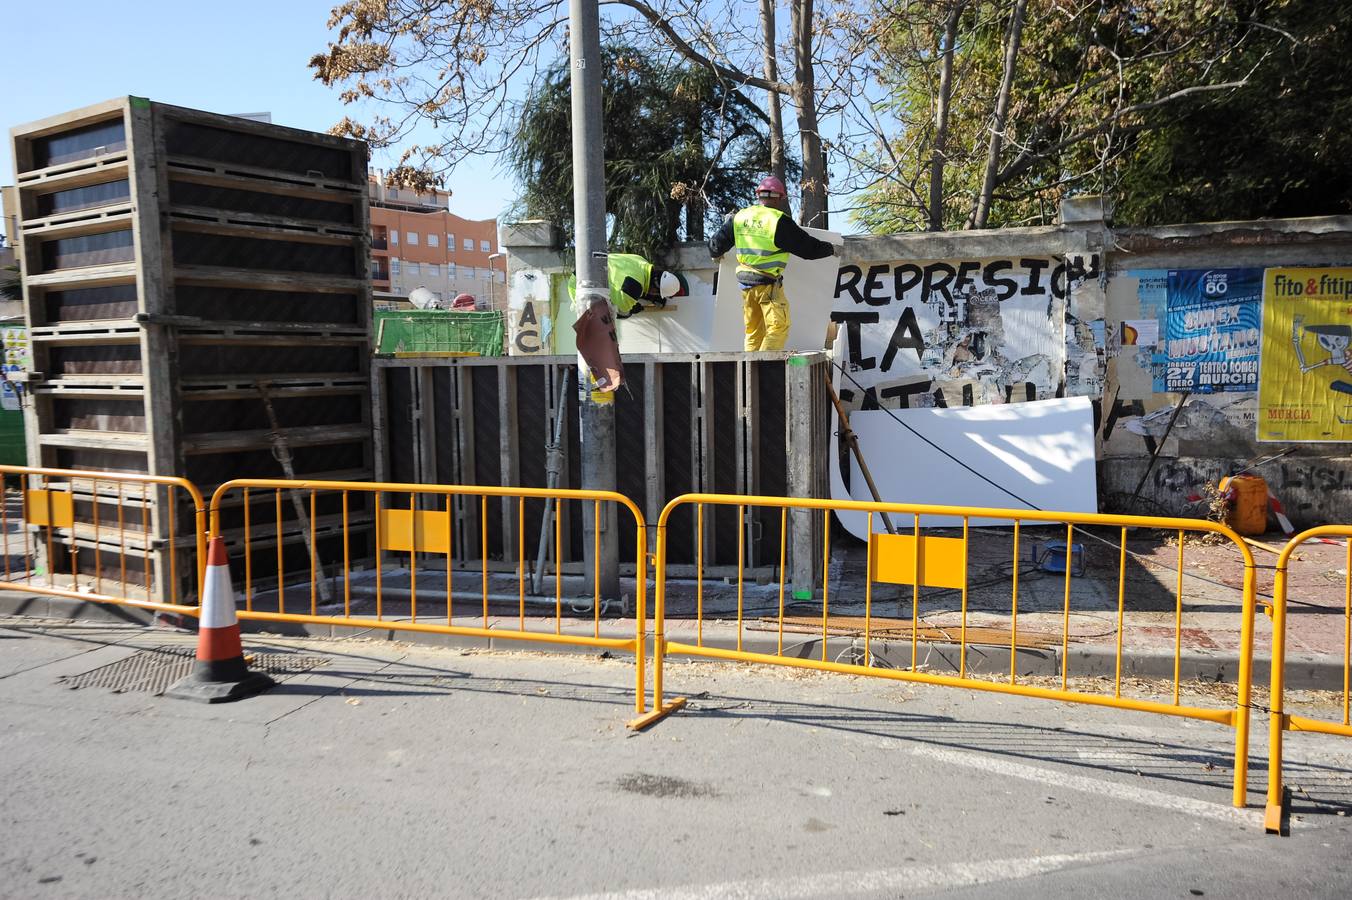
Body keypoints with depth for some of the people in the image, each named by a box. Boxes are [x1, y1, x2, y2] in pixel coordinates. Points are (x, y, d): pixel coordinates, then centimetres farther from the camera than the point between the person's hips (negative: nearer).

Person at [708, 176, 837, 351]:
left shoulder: (739, 217, 6)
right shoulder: (780, 221, -10)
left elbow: (717, 244, 13)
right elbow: (808, 247, -4)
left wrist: (715, 253, 37)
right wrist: (830, 249, 14)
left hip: (745, 283, 6)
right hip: (768, 284, -6)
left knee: (753, 330, 14)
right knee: (778, 327, -3)